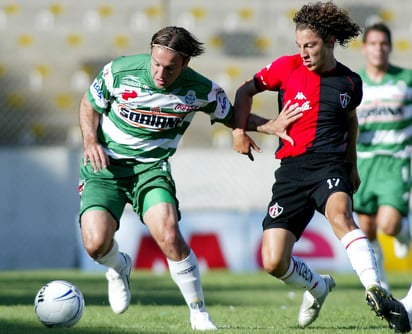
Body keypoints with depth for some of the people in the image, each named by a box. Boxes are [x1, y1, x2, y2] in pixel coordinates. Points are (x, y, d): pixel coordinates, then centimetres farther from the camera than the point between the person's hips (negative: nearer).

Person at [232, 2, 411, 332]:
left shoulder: (350, 82, 6)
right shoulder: (287, 67, 3)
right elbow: (246, 90, 15)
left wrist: (352, 166, 30)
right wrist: (239, 131, 3)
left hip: (331, 165, -2)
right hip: (292, 169, 2)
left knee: (339, 215, -38)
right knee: (273, 262, -8)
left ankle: (376, 292, -46)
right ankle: (318, 286, 24)